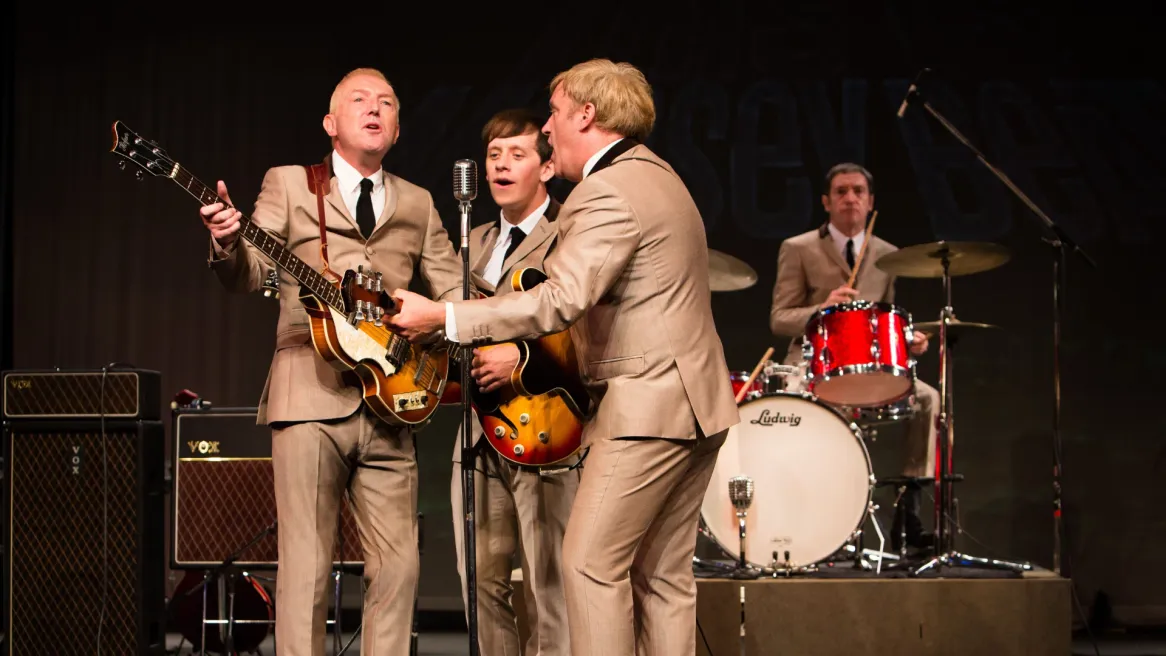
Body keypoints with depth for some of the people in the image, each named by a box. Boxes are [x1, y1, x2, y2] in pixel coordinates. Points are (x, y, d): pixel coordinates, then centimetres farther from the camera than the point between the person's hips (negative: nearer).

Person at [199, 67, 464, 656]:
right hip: (310, 392, -3)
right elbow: (248, 276, 0)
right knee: (306, 565, -5)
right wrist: (227, 244, -23)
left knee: (397, 564, 1)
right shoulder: (288, 185, 10)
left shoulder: (417, 205, 19)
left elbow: (453, 290, 16)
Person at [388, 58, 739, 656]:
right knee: (662, 574, 10)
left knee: (591, 561, -9)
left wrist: (443, 317, -22)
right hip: (693, 403, 10)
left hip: (647, 405, -10)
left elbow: (559, 301, -25)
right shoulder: (655, 175, 18)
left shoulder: (607, 192, -15)